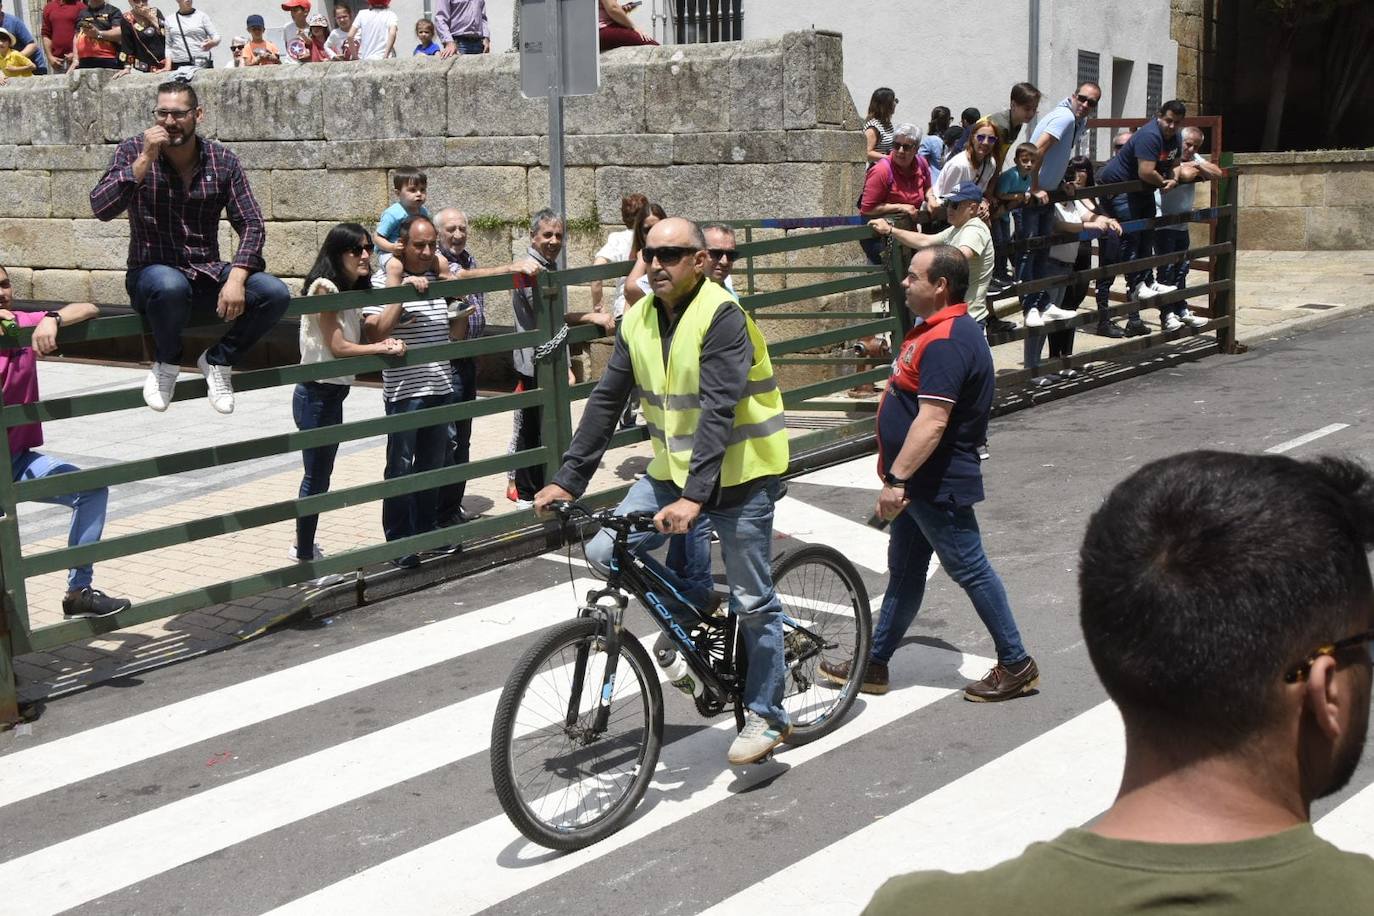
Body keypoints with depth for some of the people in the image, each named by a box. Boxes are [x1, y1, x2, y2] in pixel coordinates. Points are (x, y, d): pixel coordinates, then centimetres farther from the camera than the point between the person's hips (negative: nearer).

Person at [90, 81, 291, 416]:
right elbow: (101, 208, -17)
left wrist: (236, 278, -19)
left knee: (275, 293, -22)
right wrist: (145, 159, -22)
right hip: (153, 271, -3)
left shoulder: (222, 161, 1)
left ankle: (217, 360, 3)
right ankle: (166, 363, -7)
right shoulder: (133, 152, -3)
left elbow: (252, 224, -3)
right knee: (170, 286, -40)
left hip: (207, 274, 3)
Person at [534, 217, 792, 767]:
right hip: (671, 470, 7)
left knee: (752, 601, 1)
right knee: (604, 553, -7)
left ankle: (766, 715, 19)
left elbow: (718, 412, -28)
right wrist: (567, 480, -3)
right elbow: (605, 402, 3)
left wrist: (694, 496, -36)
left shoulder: (722, 316, -19)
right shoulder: (638, 320, 2)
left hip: (738, 473, -6)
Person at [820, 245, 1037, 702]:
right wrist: (900, 476, 22)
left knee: (970, 570, 0)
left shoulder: (946, 342, -24)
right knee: (904, 570, 15)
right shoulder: (939, 329, 11)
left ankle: (1016, 664, 13)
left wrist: (897, 478, -29)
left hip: (939, 485, -11)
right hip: (920, 482, 11)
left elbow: (931, 423, -31)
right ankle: (874, 664, 25)